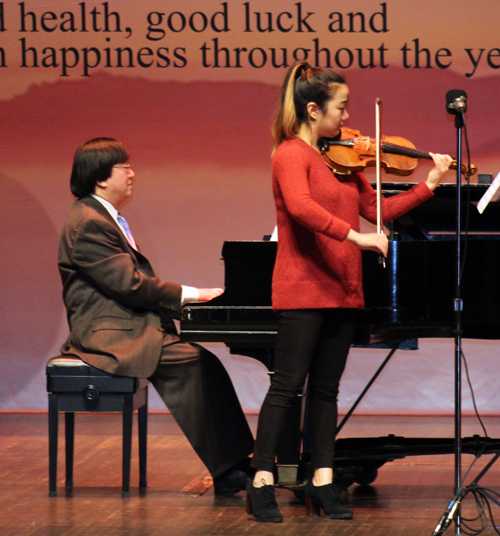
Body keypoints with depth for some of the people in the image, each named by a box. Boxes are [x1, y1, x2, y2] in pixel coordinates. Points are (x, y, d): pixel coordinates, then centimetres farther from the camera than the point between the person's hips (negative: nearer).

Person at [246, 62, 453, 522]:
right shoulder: (292, 155, -10)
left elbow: (377, 210, 15)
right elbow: (301, 207, -28)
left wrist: (430, 185, 10)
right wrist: (356, 237, -32)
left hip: (341, 290, 8)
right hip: (303, 289, -7)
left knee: (326, 388, 9)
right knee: (287, 385, -6)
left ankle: (323, 483, 13)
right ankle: (262, 483, -3)